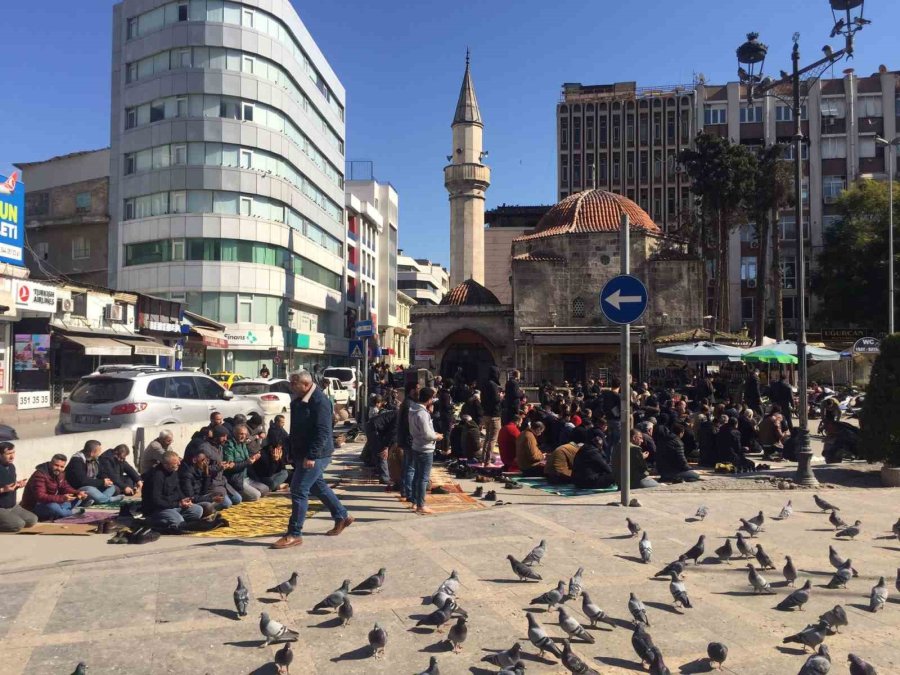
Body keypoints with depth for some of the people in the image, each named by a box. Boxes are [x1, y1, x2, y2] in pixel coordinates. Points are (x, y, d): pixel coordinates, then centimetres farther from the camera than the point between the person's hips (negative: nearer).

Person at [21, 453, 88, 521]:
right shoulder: (40, 475, -25)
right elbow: (40, 497, -34)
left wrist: (78, 493, -13)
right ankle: (72, 512, -8)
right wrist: (62, 498, -45)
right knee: (53, 507, -40)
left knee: (78, 499, 1)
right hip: (34, 507, -8)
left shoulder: (60, 473, 2)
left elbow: (64, 487, 8)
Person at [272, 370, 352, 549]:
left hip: (316, 455, -10)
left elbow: (323, 431, -24)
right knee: (317, 486, 19)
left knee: (299, 491, -9)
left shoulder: (319, 401, -18)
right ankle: (342, 517, 33)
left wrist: (311, 456, -27)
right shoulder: (301, 400, 12)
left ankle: (294, 535, -2)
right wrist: (293, 453, 20)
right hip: (303, 453, 10)